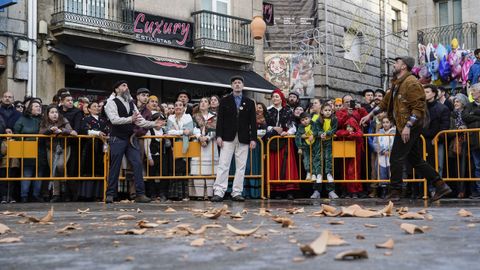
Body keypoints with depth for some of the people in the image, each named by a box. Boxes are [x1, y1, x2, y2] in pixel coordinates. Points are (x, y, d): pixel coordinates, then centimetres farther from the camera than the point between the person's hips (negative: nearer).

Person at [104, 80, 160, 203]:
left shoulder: (131, 103, 16)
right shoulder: (112, 102, -3)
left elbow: (140, 120, 10)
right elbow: (114, 119, -19)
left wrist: (153, 124, -4)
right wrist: (130, 119, -31)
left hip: (131, 138, 5)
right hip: (117, 139, -5)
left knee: (137, 164, -4)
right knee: (115, 167, -1)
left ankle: (140, 194, -1)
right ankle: (110, 194, 9)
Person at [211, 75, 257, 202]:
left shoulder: (249, 103, 11)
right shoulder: (224, 101, 8)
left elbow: (253, 122, 7)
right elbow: (220, 119, 3)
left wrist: (253, 138, -1)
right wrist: (219, 136, -6)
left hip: (243, 139, 2)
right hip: (228, 138, -1)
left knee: (241, 167, 1)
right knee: (223, 165, -6)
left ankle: (237, 193, 6)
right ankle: (219, 192, -7)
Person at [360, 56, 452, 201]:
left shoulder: (411, 83, -13)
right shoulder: (397, 84, 18)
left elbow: (419, 108, -20)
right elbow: (386, 102, 27)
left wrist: (407, 126, -25)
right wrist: (370, 115, 24)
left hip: (410, 126, -10)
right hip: (403, 126, 10)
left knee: (396, 159, -6)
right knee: (416, 160, 11)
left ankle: (395, 192, 2)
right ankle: (441, 186, 14)